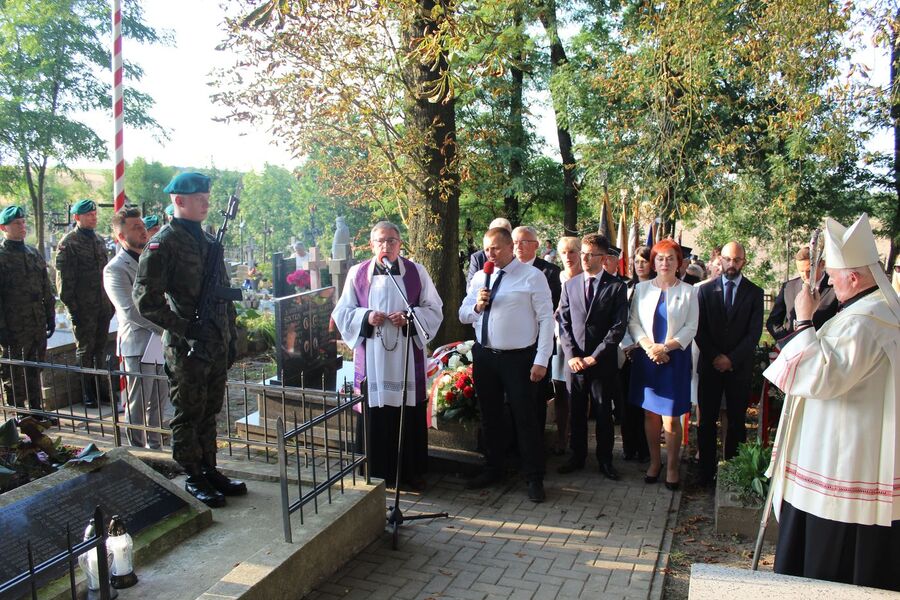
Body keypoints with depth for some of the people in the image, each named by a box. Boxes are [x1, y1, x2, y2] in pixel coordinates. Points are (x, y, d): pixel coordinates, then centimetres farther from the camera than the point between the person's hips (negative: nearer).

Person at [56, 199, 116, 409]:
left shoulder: (99, 240, 14)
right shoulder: (68, 242, -7)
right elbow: (64, 278, -10)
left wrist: (111, 301, 14)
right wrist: (71, 306, -14)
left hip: (103, 305, 6)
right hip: (83, 307, -6)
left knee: (100, 348, 11)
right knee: (85, 350, 3)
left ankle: (100, 388, 21)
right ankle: (88, 393, 12)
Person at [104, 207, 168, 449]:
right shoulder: (115, 270, -9)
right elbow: (131, 311, -17)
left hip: (161, 343, 7)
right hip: (138, 345, -7)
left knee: (158, 401, 16)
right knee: (137, 406, 3)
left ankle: (155, 447, 28)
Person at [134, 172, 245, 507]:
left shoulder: (209, 241, 13)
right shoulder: (164, 244, -11)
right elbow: (146, 300, -16)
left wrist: (231, 337, 16)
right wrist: (186, 328, -19)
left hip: (216, 344, 7)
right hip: (187, 348, -7)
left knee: (209, 412, 16)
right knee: (188, 416, 6)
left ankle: (210, 471, 29)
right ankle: (194, 479, 19)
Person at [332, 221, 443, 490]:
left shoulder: (416, 271, 4)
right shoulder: (357, 273, 5)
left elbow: (434, 309, 5)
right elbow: (342, 312, 7)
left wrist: (409, 317, -12)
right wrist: (366, 317, -12)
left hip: (407, 357, 0)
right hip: (371, 357, 0)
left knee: (411, 414, 4)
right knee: (375, 415, 2)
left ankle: (412, 471, 20)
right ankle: (378, 471, 17)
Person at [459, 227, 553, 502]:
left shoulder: (532, 276, -8)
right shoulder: (480, 278, 7)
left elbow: (546, 319, -10)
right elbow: (463, 315, 12)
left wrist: (541, 361, -15)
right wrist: (477, 306, -11)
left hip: (519, 358, -5)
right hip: (484, 356, 5)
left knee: (526, 418, 4)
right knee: (489, 416, 18)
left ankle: (534, 478, 20)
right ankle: (494, 469, 36)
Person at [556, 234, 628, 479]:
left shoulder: (617, 286, -3)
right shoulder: (570, 285, 8)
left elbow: (619, 327, -6)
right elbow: (563, 321, 6)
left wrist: (595, 356, -11)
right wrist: (571, 355, -5)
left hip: (602, 362, -2)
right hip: (574, 361, 3)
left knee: (603, 413, 7)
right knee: (576, 412, 10)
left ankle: (605, 460, 21)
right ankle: (577, 457, 24)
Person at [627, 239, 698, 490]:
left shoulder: (688, 291, 1)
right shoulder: (641, 288, 6)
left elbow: (691, 328, -2)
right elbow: (633, 322, 4)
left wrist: (665, 347, -13)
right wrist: (649, 346, -11)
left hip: (675, 359, -2)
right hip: (646, 357, 2)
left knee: (671, 417, -2)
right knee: (650, 413, 8)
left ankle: (672, 466, 12)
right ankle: (654, 461, 22)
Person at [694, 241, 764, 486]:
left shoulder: (754, 292, 3)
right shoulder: (706, 290, 5)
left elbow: (754, 332, -3)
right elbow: (699, 329, 2)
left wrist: (731, 358, -12)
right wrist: (714, 356, -9)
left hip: (739, 367, 0)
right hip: (711, 365, 1)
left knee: (737, 421, 5)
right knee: (707, 420, 3)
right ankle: (706, 471, 10)